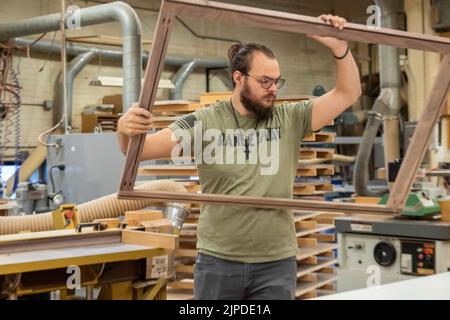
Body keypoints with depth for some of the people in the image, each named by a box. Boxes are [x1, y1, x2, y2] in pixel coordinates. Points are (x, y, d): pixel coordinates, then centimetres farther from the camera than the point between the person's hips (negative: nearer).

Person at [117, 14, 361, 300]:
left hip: (277, 262, 1)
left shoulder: (290, 119, 2)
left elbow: (348, 94, 2)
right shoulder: (204, 122, -3)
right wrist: (126, 132, -30)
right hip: (218, 260, -1)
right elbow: (140, 150, -7)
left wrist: (340, 47, -12)